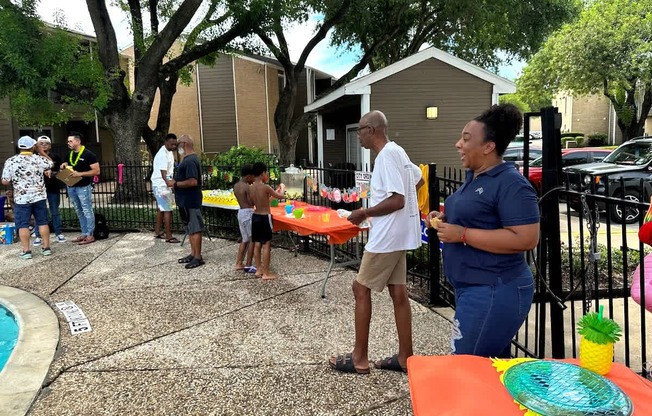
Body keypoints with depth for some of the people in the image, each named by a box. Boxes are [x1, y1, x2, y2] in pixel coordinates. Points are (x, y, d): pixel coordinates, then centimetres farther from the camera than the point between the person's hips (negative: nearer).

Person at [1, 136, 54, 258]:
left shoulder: (10, 161, -7)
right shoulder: (39, 159, -4)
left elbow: (5, 182, -4)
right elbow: (51, 164, 18)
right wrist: (41, 151, 21)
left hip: (21, 199, -1)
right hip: (39, 197, 2)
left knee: (23, 225, 5)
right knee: (43, 222, 9)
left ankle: (26, 251, 6)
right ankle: (46, 247, 13)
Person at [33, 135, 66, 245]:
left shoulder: (56, 157, 4)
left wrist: (52, 173, -14)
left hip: (53, 189, 1)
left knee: (55, 212, 9)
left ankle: (58, 234, 17)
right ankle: (38, 236, 12)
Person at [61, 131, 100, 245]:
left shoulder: (88, 154, -10)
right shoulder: (70, 154, 12)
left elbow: (96, 171, -15)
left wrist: (80, 174, -21)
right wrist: (65, 165, 4)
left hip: (83, 187, -8)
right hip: (71, 187, 8)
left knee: (87, 211, -4)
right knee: (79, 212, 12)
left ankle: (90, 235, 1)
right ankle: (84, 234, 20)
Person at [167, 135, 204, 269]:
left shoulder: (190, 161, -19)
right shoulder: (189, 159, 14)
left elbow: (193, 182, -27)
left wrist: (175, 184, -17)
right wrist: (175, 182, 9)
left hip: (191, 202, -11)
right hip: (186, 201, 11)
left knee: (195, 229, -4)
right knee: (190, 228, 15)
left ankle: (198, 257, 2)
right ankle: (193, 254, 24)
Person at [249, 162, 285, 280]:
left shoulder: (251, 187, 3)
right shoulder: (265, 187, -17)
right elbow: (280, 196, -6)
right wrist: (282, 188, 17)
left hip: (255, 216, 7)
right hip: (264, 218, -7)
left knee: (257, 244, 13)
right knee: (266, 245, -1)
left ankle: (259, 269, 23)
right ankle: (266, 273, 3)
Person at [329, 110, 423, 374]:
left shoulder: (387, 155, -18)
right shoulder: (397, 152, 12)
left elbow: (397, 200, -24)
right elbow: (419, 180, 25)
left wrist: (364, 213, -14)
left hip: (387, 235, -10)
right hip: (397, 234, 10)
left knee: (361, 288, 1)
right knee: (398, 291, 11)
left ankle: (359, 358, 11)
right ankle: (405, 357, 20)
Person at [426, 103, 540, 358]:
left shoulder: (511, 184, -18)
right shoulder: (474, 176, 11)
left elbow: (525, 239, -25)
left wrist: (462, 234, -24)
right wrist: (446, 220, 4)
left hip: (494, 292, -9)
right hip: (473, 287, 10)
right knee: (493, 365, 19)